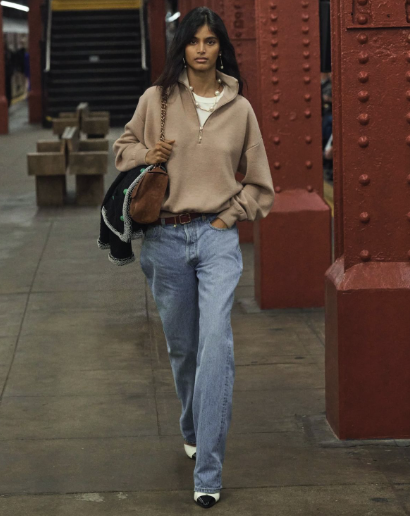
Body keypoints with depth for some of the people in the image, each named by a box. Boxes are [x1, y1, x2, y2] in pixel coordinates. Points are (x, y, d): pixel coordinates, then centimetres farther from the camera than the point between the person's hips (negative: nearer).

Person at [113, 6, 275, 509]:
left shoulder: (239, 108, 3)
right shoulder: (155, 100, 2)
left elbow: (259, 184, 12)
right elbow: (124, 146, 18)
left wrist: (230, 216, -1)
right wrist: (145, 157, -3)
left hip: (217, 237, -1)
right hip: (166, 238, 1)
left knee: (216, 344, -14)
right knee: (181, 346, 13)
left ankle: (207, 471, -13)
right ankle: (193, 429, 40)